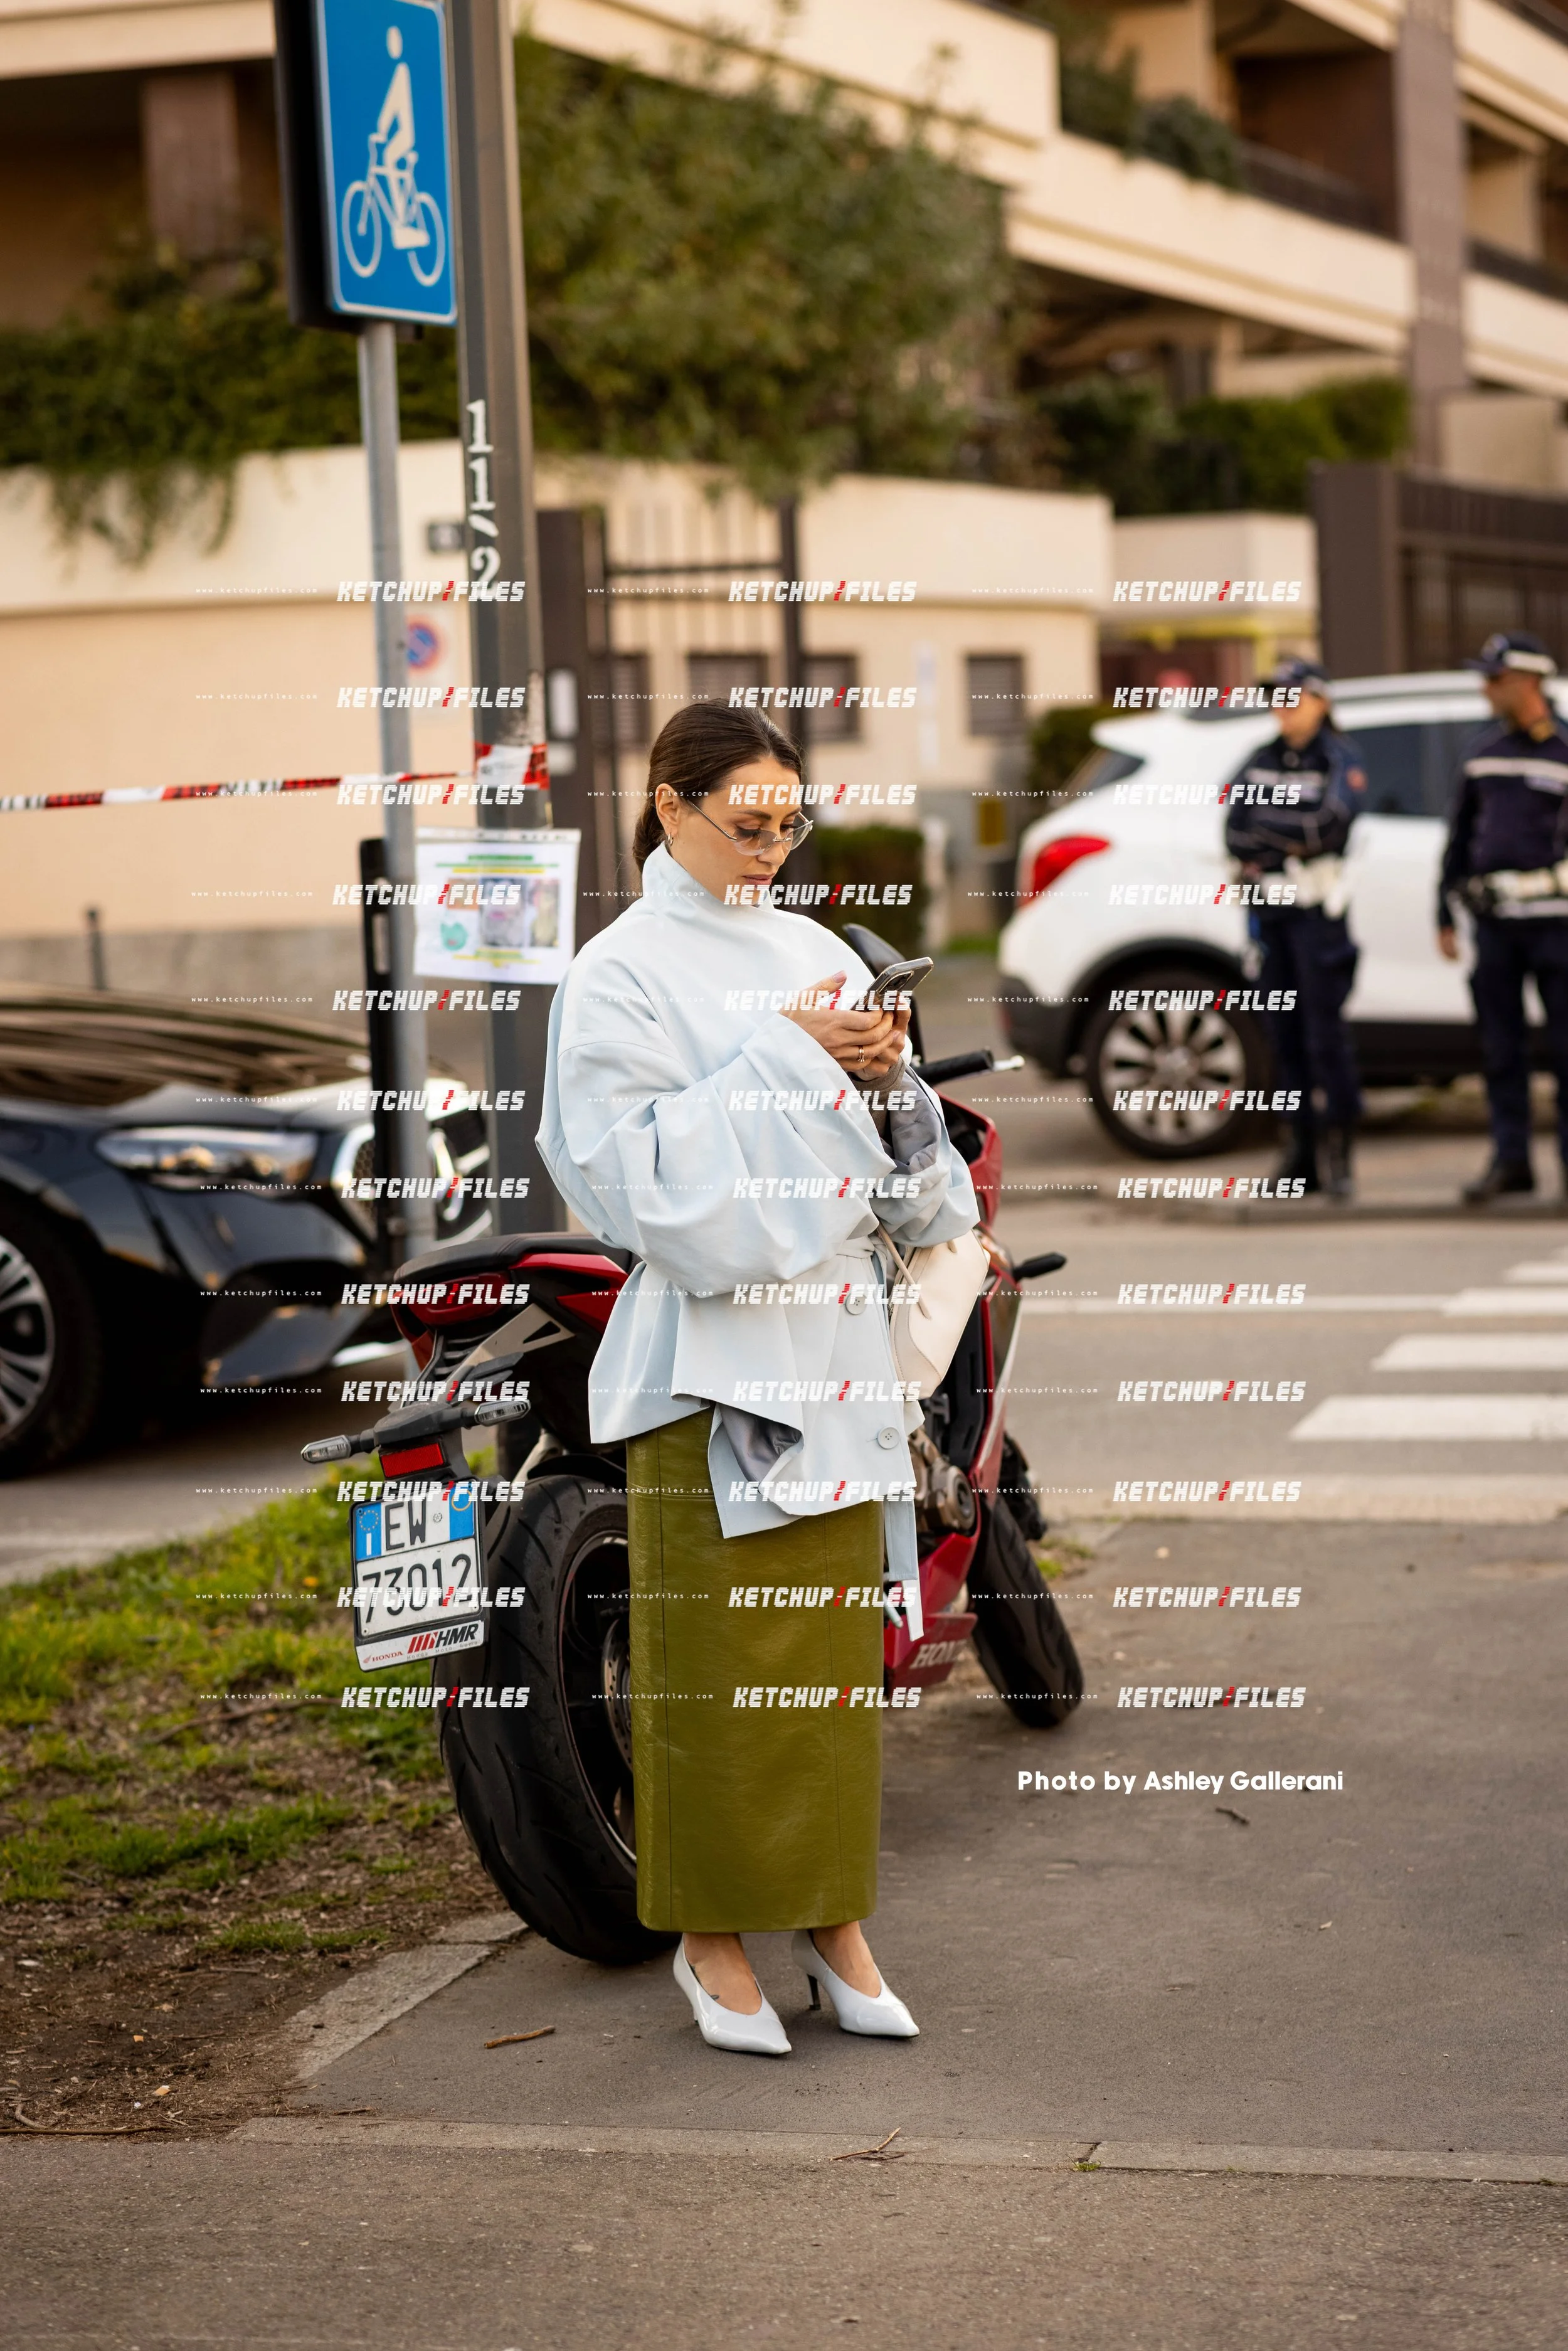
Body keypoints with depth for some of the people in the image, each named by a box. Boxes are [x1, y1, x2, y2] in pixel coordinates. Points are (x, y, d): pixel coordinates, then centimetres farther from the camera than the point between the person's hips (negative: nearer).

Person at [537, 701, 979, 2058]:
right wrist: (787, 1064, -17)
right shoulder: (624, 975, -5)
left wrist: (889, 1077, -8)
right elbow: (645, 1174, -15)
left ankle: (833, 1918, 19)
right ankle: (710, 1936, 12)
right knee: (717, 1655, 0)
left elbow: (903, 1176, 12)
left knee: (838, 1645, 9)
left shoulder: (820, 957, 12)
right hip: (711, 1347, -5)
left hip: (834, 1335, 6)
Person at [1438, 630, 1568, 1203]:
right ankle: (1511, 1160, 10)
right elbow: (1461, 834, 18)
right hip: (1494, 919, 5)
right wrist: (1446, 913, 15)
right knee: (1500, 1047, 5)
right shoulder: (1483, 752, 13)